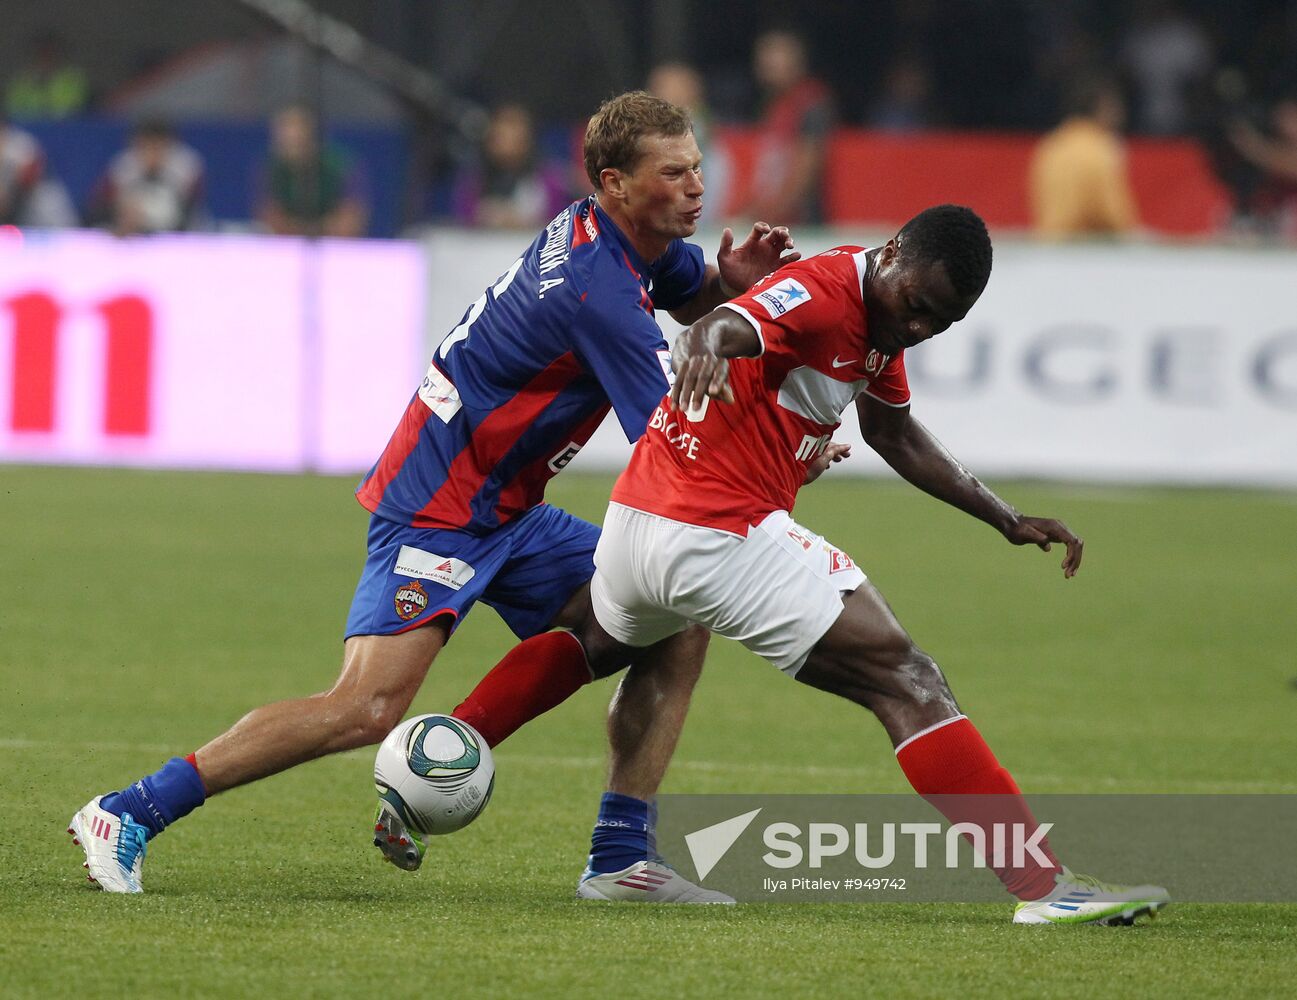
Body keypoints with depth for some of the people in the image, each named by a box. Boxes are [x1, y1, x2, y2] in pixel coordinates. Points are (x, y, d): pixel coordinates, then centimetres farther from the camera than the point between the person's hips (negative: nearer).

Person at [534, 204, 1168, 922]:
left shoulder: (881, 314, 12)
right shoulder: (821, 293, -17)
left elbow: (894, 435, 27)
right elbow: (720, 328, -37)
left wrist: (1009, 522, 24)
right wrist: (706, 346, -62)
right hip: (726, 534, -10)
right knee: (906, 682, -12)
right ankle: (1043, 886, -18)